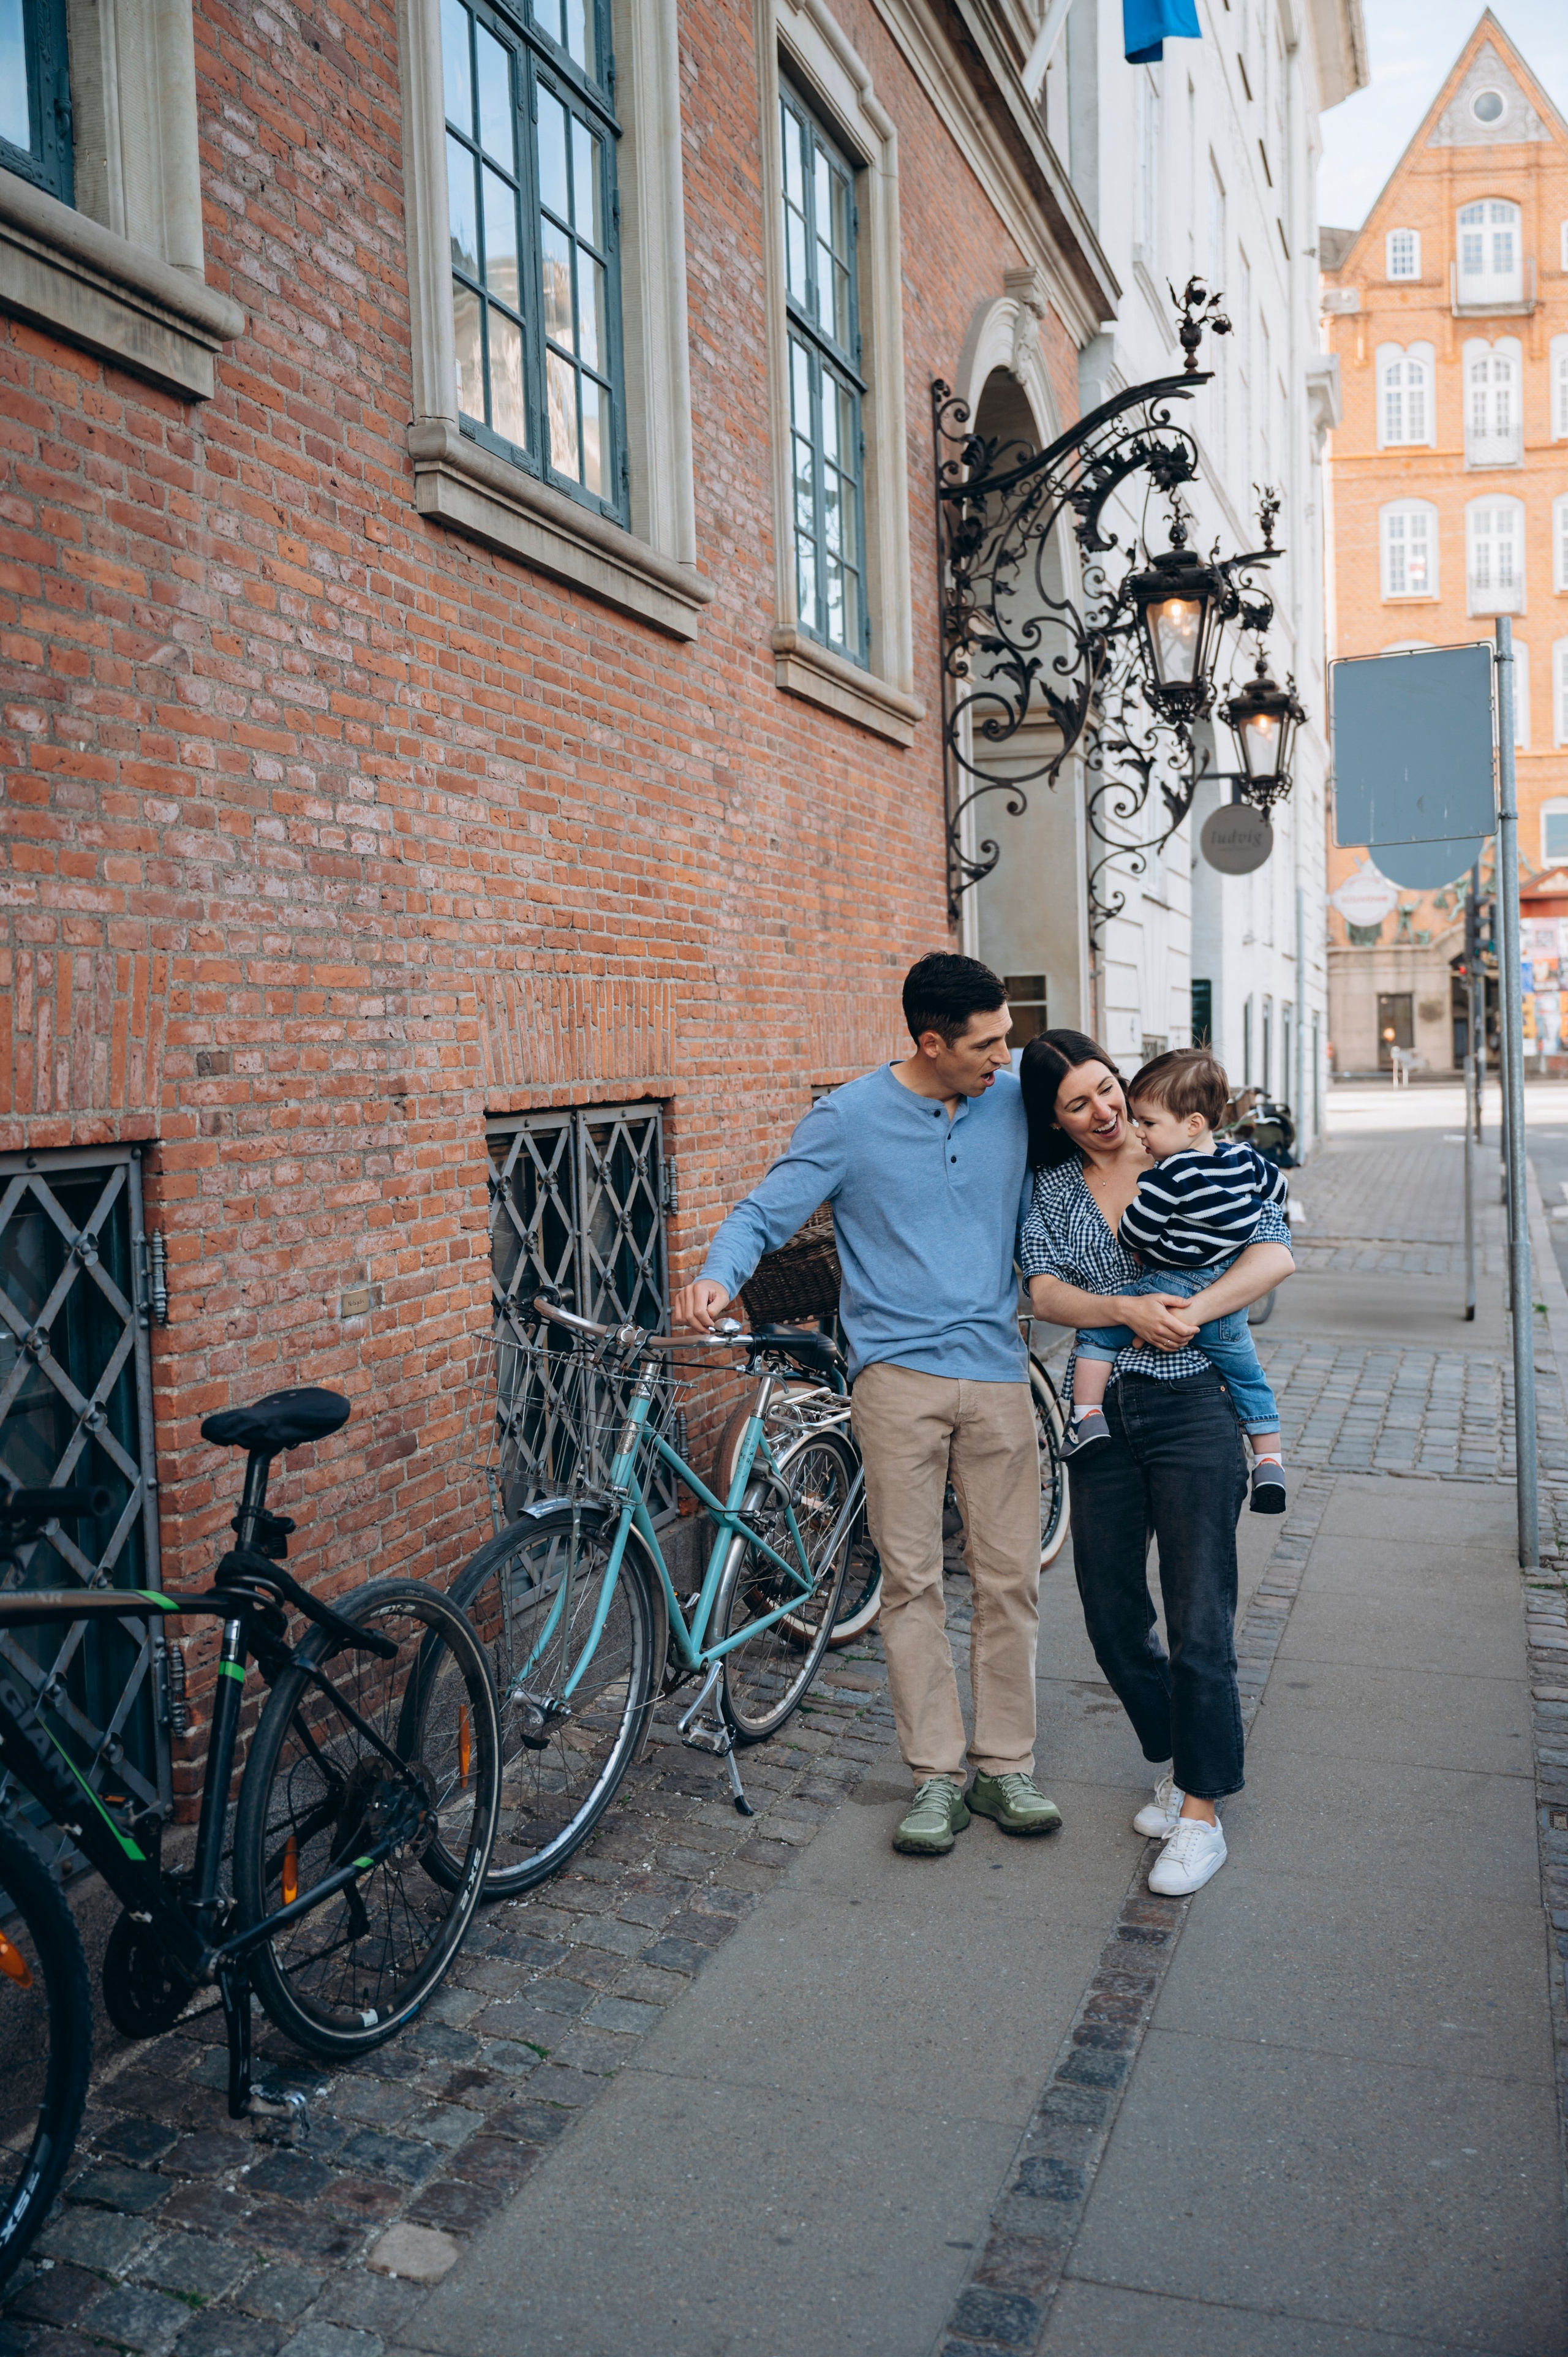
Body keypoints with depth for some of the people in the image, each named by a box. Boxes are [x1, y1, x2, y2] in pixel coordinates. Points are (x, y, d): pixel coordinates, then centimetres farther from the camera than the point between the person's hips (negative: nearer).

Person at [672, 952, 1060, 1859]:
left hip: (998, 1373, 3)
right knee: (913, 1580, 1)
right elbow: (765, 1212, -4)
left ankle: (1006, 1766, 19)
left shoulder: (1017, 1103, 6)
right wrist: (720, 1276, -24)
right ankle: (937, 1775, 13)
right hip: (898, 1371, -2)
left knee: (1010, 1578, 5)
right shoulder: (851, 1118, -4)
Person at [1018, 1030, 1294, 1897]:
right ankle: (1177, 1761, 32)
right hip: (1098, 1411, 4)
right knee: (1112, 1616, 10)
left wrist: (1190, 1311, -23)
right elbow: (1045, 1292, -4)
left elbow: (1275, 1253, -9)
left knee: (1199, 1621, -4)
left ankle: (1202, 1810, 11)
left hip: (1194, 1405, -3)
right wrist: (1127, 1309, -22)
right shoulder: (1049, 1189, 9)